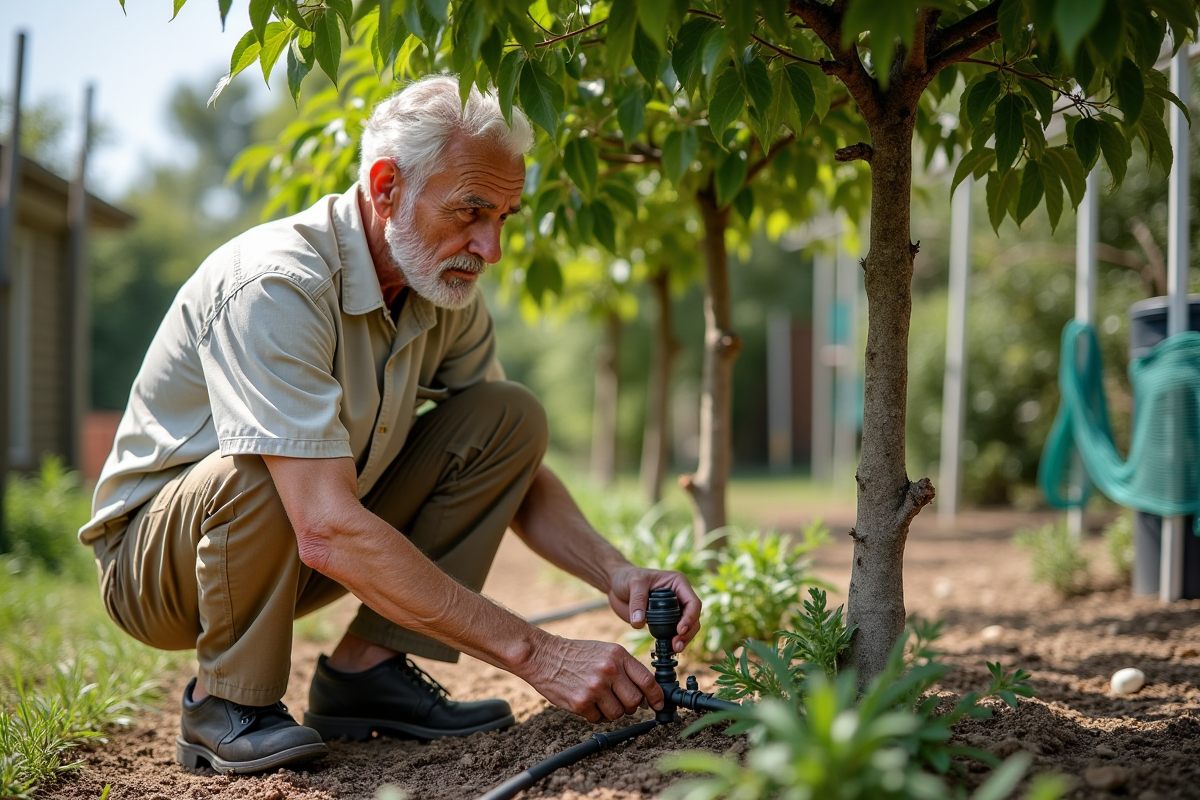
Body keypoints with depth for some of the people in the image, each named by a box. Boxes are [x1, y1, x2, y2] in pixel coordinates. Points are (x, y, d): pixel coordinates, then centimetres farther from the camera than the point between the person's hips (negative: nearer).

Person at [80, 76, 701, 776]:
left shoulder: (446, 292, -6)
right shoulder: (277, 285, -31)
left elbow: (517, 474, 4)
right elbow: (329, 531, -39)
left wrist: (614, 572, -17)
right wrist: (535, 652, -40)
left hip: (305, 549, 7)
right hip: (157, 551, -6)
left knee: (510, 414, -7)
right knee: (254, 471, -39)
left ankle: (367, 666, -7)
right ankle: (228, 703, -12)